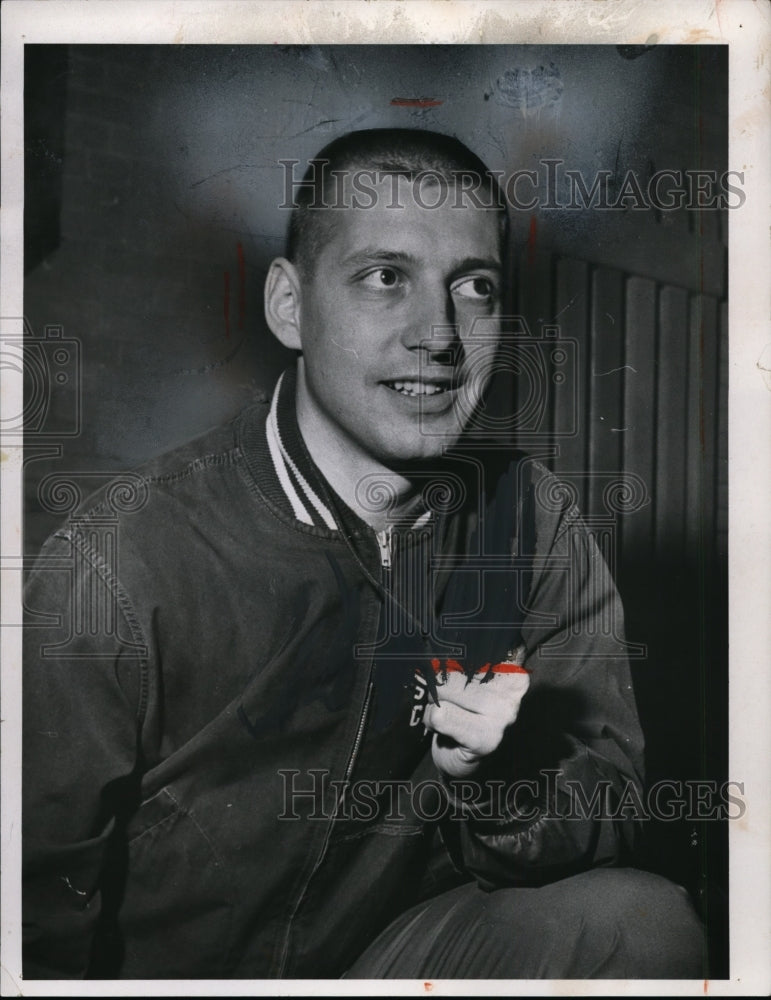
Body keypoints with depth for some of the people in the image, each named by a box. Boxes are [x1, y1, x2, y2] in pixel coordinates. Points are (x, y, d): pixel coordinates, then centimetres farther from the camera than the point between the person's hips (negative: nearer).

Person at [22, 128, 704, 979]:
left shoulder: (534, 521, -10)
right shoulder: (118, 566, -24)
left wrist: (501, 776, -25)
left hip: (412, 945, 2)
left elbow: (609, 821, -6)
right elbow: (38, 918, -14)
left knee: (643, 921, -19)